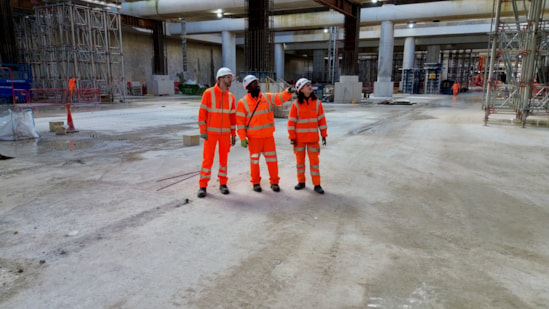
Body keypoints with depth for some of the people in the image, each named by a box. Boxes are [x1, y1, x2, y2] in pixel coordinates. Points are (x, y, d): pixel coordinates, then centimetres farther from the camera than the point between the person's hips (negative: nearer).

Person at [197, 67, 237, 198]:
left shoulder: (231, 96, 5)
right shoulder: (208, 93, -7)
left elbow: (233, 116, 9)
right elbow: (202, 112, -8)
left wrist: (233, 134, 6)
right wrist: (202, 131, -13)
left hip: (225, 132, 4)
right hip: (211, 132, -4)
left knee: (224, 158, 8)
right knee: (207, 159, -2)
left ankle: (223, 184, 20)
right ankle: (203, 186, 7)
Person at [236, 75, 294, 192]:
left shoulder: (268, 97, 5)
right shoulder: (243, 102, -5)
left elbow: (281, 98, -5)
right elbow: (240, 122, -7)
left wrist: (288, 92, -26)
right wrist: (242, 138, -11)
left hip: (268, 135, 3)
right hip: (253, 137, -3)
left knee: (272, 158, 5)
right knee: (254, 159, 8)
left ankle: (274, 182, 17)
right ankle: (256, 182, 22)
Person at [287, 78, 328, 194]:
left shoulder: (317, 102, -1)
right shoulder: (296, 104, -6)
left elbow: (321, 119, 2)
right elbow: (291, 121, -5)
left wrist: (324, 135, 1)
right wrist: (292, 137, -7)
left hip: (313, 137, 1)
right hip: (299, 138, -1)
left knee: (314, 160, 3)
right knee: (300, 160, 11)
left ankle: (317, 184, 11)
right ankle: (301, 182, 26)